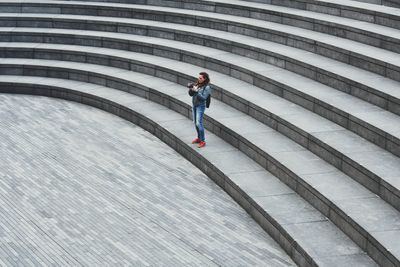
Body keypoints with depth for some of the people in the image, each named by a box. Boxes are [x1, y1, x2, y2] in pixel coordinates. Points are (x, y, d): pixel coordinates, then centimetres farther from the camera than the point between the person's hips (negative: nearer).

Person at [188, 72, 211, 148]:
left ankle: (202, 141, -8)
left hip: (200, 106, -7)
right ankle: (199, 138, 26)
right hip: (194, 105, 7)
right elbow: (191, 94, 7)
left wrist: (196, 91, -28)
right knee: (195, 123, 13)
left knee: (199, 123, -12)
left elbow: (203, 98, -19)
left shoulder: (207, 87, -13)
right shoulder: (197, 84, 6)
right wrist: (191, 89, -13)